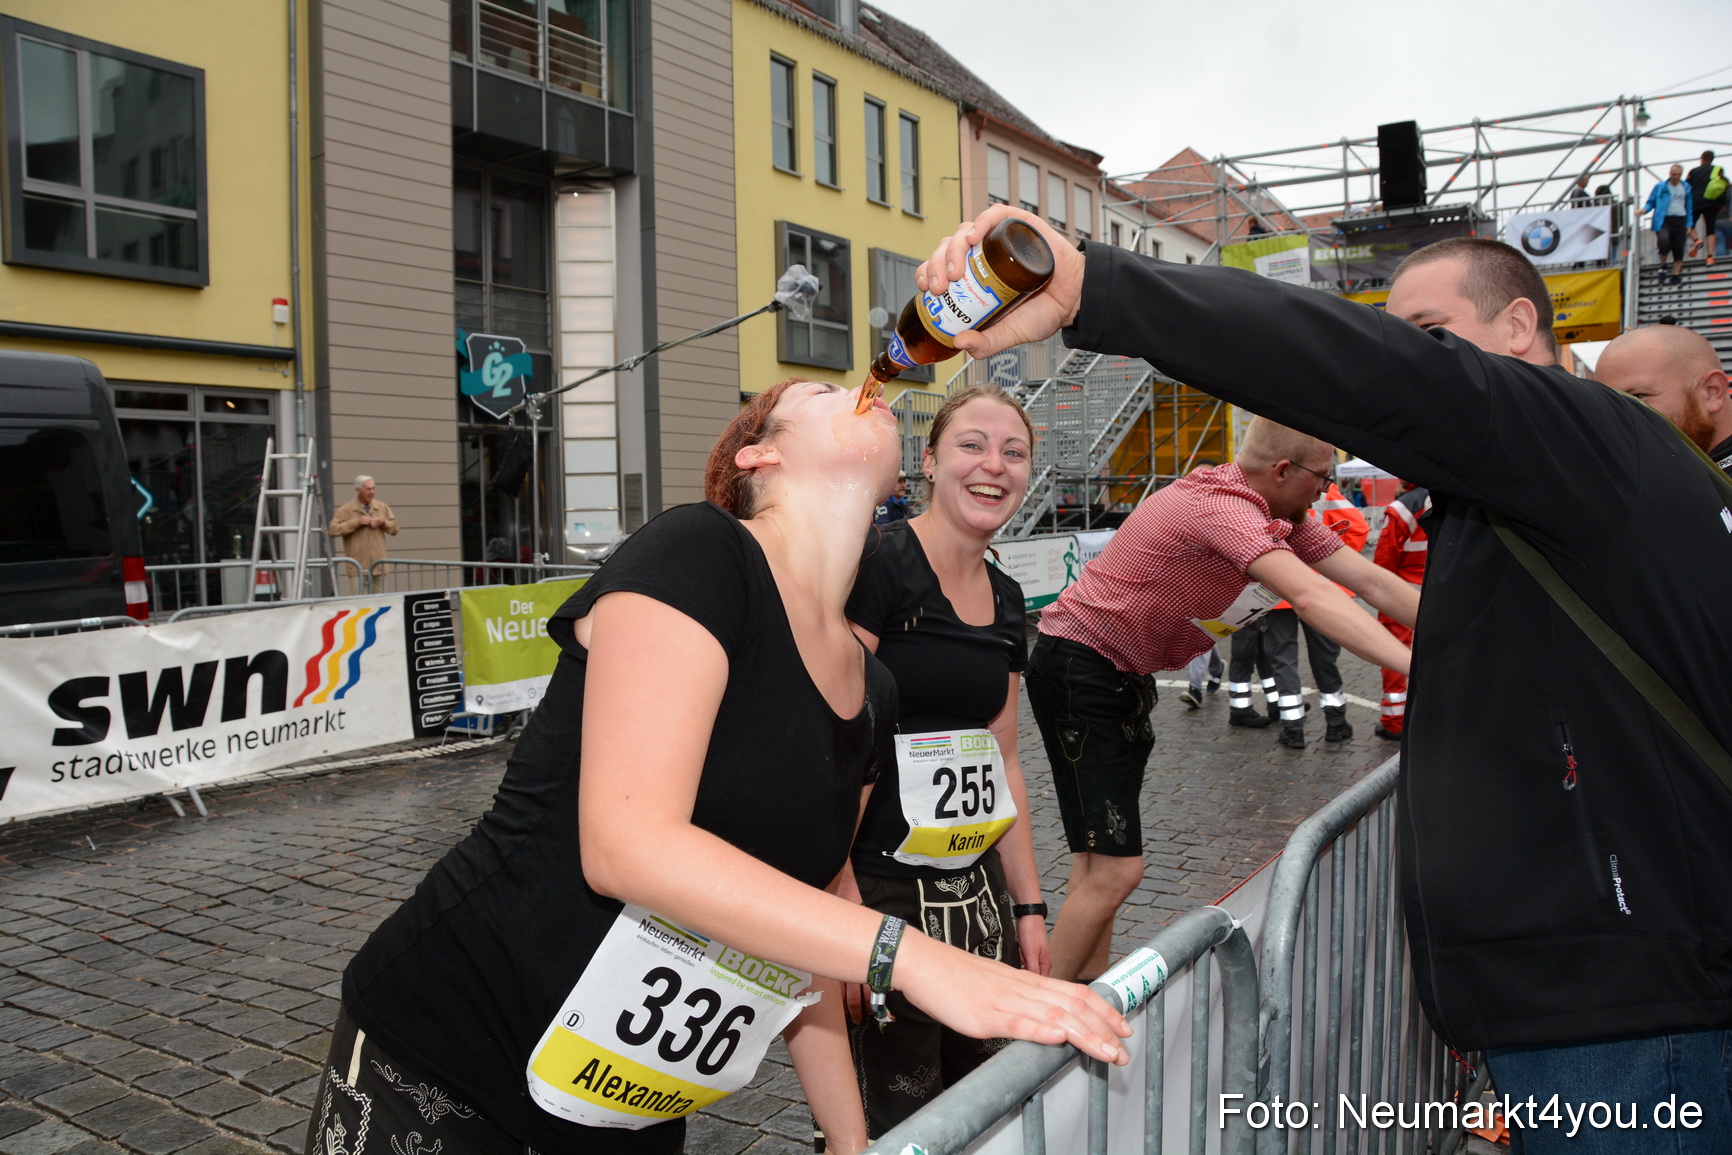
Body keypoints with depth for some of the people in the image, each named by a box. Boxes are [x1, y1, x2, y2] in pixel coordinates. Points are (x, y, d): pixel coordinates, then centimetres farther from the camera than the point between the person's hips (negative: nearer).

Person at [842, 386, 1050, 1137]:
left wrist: (1029, 906, 15)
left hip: (978, 895, 8)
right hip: (882, 890, -7)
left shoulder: (1006, 601, 10)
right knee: (895, 1125, 2)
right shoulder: (876, 567, -14)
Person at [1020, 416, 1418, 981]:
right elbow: (1312, 597, -37)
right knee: (1115, 870, -10)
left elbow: (1376, 583, 3)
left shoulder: (1284, 519, 5)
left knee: (1101, 863, 12)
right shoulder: (1223, 506, -25)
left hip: (1127, 675, 10)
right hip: (1078, 672, -10)